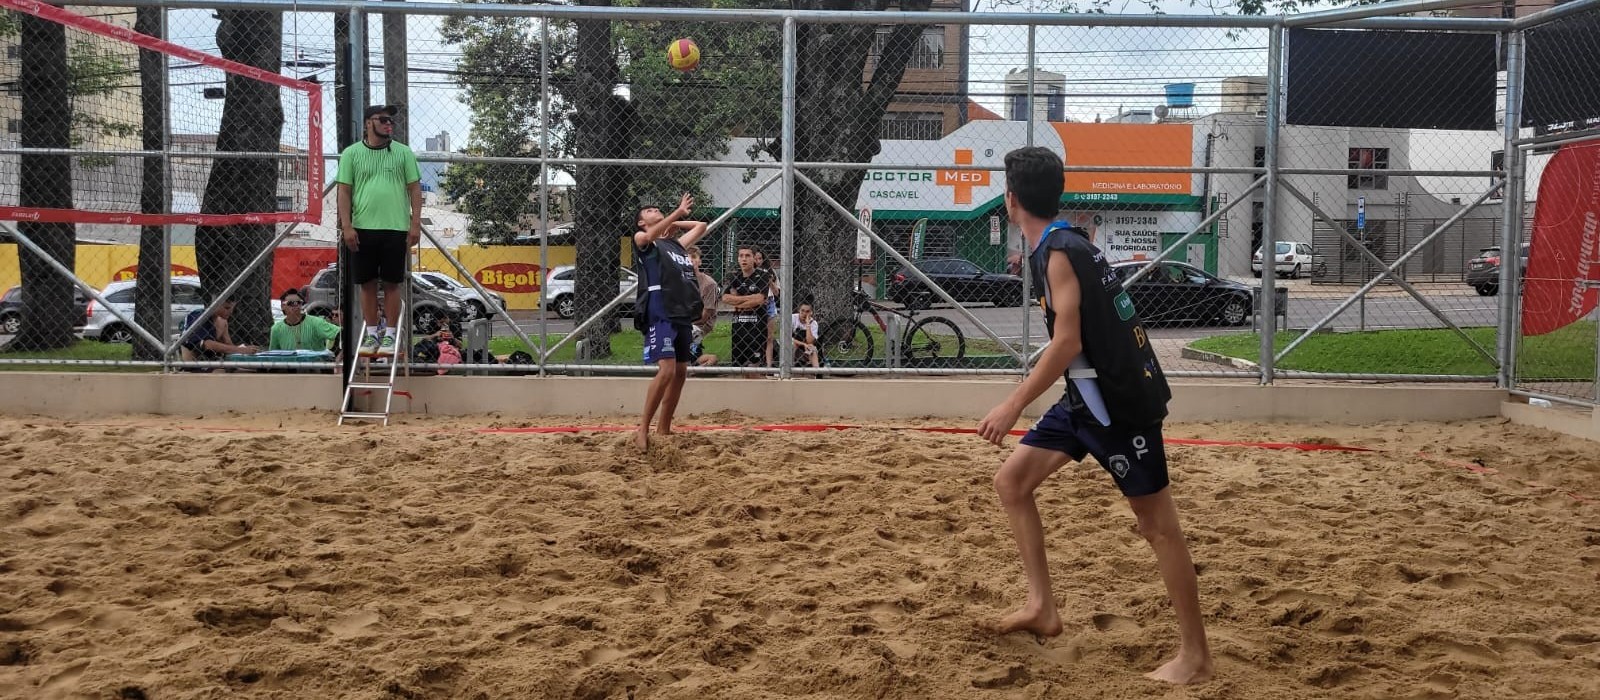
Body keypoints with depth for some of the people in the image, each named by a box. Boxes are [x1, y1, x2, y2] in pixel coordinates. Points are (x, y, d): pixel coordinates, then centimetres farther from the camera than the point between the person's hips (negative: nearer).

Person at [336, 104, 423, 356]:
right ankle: (371, 333, 15)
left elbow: (415, 189, 5)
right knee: (367, 283, 5)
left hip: (395, 229, 0)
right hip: (363, 229, 0)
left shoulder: (403, 153, 6)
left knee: (392, 284, 3)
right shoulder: (351, 153, 5)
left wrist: (415, 224, -3)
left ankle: (390, 335, 10)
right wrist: (346, 226, -5)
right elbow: (344, 191, 3)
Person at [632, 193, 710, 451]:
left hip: (683, 315, 8)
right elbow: (649, 236, -20)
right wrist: (677, 212, -27)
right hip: (660, 315, -8)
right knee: (667, 370, -19)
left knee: (681, 372, 8)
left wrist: (675, 222, 26)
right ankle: (642, 429, -12)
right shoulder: (642, 239, 5)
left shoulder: (676, 243, 23)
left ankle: (663, 430, 17)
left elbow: (701, 226, 36)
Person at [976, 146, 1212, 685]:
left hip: (1119, 401, -10)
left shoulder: (1058, 254, -18)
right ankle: (1042, 607, 15)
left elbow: (1067, 343, -23)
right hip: (1091, 397, 10)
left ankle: (1195, 655, 7)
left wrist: (1013, 406, -20)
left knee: (1158, 525, -2)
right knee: (1012, 480, 11)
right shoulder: (1063, 244, 9)